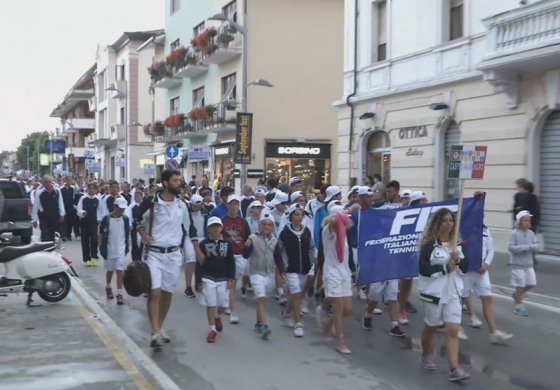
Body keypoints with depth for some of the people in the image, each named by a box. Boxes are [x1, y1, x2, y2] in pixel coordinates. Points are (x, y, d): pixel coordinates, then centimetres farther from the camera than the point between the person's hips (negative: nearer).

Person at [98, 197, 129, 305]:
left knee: (119, 271, -6)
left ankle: (119, 294, -6)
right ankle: (108, 288, 40)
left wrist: (127, 246, 7)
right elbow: (101, 233, -1)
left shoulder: (125, 219, -2)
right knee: (110, 271, 16)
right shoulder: (106, 219, -10)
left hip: (121, 249, 0)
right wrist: (101, 247, -3)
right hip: (109, 249, 0)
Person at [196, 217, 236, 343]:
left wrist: (231, 278, -4)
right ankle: (212, 329, 10)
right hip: (208, 279, -1)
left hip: (223, 279, 1)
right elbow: (199, 264, 0)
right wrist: (198, 282, -3)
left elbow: (231, 262, 4)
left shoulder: (228, 243, 1)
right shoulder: (204, 244, -2)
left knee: (224, 305, 4)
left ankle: (217, 317, 37)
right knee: (211, 305, -1)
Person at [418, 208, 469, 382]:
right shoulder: (429, 245, -10)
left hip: (453, 292, 3)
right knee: (431, 326, 15)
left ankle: (454, 369, -9)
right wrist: (445, 268, -17)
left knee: (453, 330, -5)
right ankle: (427, 355, 39)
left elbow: (466, 268, 7)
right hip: (434, 292, -3)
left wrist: (458, 260, -13)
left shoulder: (458, 243, 6)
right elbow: (423, 269, -17)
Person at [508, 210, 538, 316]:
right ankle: (519, 306, 16)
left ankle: (517, 295, 33)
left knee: (531, 283, 8)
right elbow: (510, 247, -18)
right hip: (517, 263, -6)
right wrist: (526, 247, -20)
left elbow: (536, 245, 0)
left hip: (528, 263, 6)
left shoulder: (531, 233, 3)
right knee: (520, 285, 1)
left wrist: (531, 247, -22)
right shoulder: (514, 233, -13)